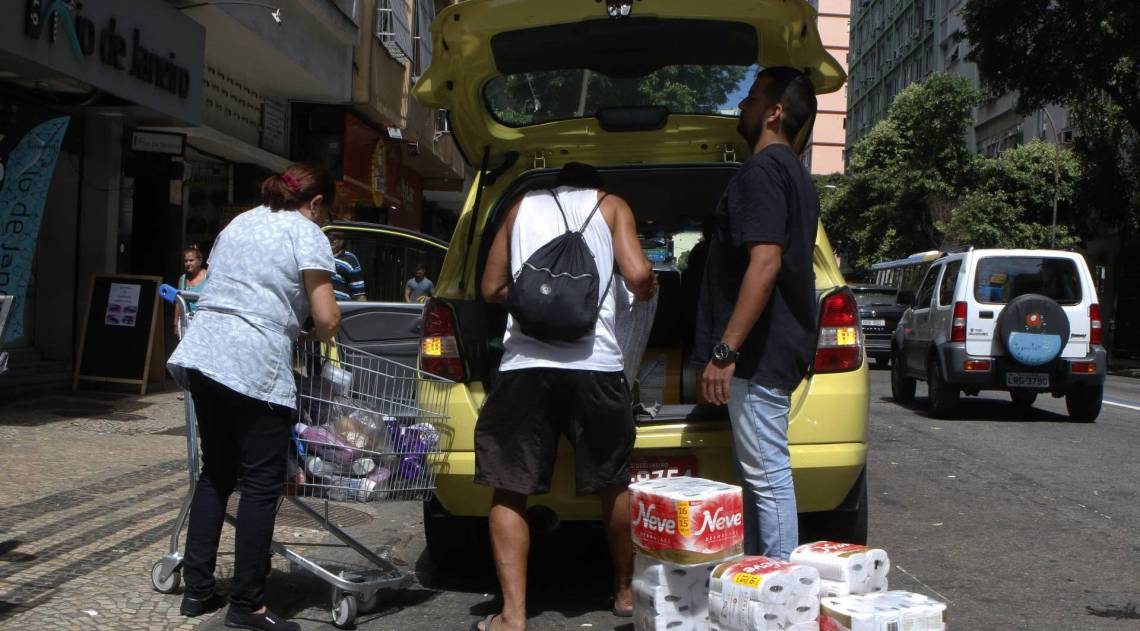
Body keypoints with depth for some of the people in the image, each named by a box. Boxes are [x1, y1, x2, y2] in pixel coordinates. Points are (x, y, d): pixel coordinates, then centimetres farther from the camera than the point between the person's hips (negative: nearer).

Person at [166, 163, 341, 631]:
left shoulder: (239, 223, 22)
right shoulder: (306, 234, -1)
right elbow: (326, 319, -8)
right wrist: (316, 336, 14)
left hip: (203, 352, 8)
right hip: (254, 367, -8)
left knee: (215, 473, 17)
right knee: (262, 483, 0)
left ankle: (197, 589, 20)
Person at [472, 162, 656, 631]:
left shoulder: (522, 207, 21)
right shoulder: (611, 205, 16)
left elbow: (491, 288, 19)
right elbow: (639, 276, 0)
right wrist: (646, 292, 22)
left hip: (525, 361, 0)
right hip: (595, 363, 0)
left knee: (509, 491, 6)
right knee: (614, 484, 17)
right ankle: (627, 593, 30)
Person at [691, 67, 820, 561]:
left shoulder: (762, 171, -14)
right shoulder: (794, 173, 19)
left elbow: (765, 263, -25)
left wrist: (724, 351, -25)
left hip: (760, 353, -11)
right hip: (778, 346, 11)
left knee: (768, 474, -6)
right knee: (762, 471, 16)